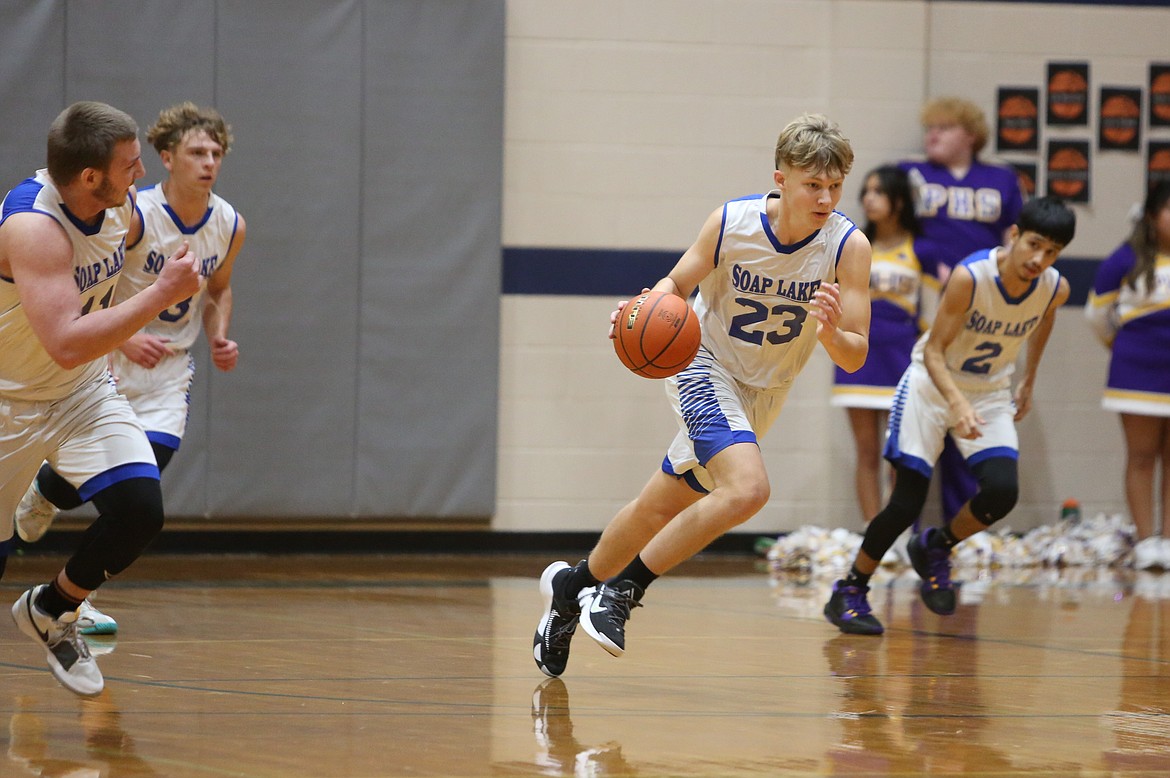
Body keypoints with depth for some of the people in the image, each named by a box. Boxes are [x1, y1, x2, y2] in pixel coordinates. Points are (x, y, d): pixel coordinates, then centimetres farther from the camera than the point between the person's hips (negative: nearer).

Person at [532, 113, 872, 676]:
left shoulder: (848, 246, -20)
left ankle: (572, 586, 35)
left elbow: (855, 358, -18)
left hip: (762, 392, 4)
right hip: (703, 363, -4)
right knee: (747, 487, -27)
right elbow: (677, 283, -3)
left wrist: (830, 333, -41)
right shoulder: (732, 223, -21)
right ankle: (622, 589, -13)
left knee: (661, 508, 12)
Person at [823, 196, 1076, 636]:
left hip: (990, 394, 4)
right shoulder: (970, 277, -28)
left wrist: (1029, 380, 20)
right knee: (907, 502, -11)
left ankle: (935, 548, 12)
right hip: (933, 384, -4)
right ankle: (848, 592, 7)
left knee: (1002, 491, -17)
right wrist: (957, 403, -41)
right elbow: (934, 351, -25)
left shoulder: (1055, 290, -13)